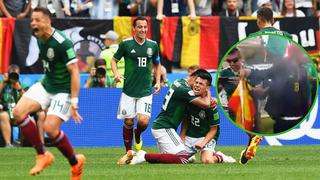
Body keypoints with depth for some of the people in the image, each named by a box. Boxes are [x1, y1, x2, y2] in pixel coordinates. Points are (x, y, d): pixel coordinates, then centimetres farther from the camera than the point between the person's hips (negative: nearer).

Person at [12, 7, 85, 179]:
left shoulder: (62, 42, -23)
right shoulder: (40, 39, 2)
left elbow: (74, 72, -23)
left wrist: (74, 102, -27)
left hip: (63, 90, -8)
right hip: (46, 85, 8)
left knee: (50, 128, -20)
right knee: (18, 111, -11)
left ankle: (75, 162, 5)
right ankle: (42, 155, 0)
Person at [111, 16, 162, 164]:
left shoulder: (153, 45, 4)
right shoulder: (126, 44, -4)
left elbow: (157, 64, 19)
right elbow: (114, 60, 7)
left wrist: (158, 82, 7)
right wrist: (116, 74, -12)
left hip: (146, 91, 1)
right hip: (129, 90, -1)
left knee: (143, 121, -14)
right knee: (128, 122, 1)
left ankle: (138, 135, 22)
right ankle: (128, 152, 19)